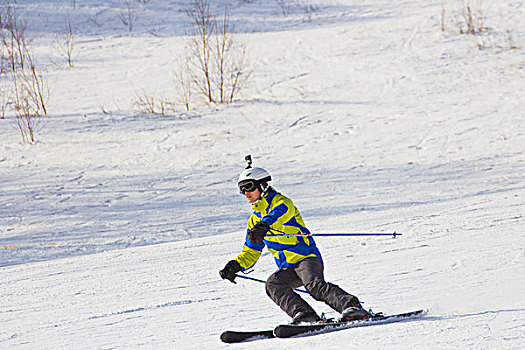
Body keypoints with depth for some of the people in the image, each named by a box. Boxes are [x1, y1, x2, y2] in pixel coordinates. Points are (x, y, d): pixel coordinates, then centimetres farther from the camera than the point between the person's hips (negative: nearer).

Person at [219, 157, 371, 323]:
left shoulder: (280, 202, -3)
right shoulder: (254, 220, 20)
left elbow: (281, 212, -29)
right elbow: (251, 252, 26)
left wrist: (264, 225, -50)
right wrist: (235, 266, 6)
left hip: (307, 258, -7)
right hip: (288, 269, 7)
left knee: (314, 285, -31)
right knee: (273, 284, -23)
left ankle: (351, 306, -35)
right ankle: (302, 313, -34)